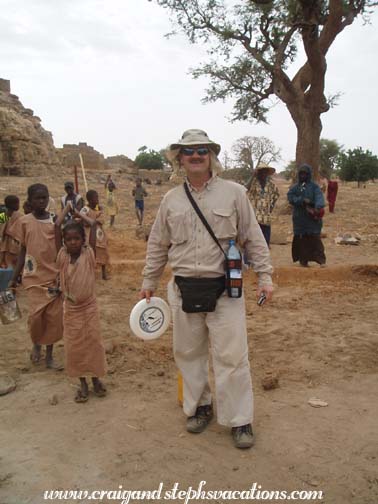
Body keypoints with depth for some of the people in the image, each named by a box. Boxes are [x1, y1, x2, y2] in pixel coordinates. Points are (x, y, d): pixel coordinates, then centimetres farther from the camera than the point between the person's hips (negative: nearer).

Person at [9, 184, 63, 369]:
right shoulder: (24, 221, 0)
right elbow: (23, 250, 6)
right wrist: (14, 278, 5)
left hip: (54, 276, 1)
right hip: (34, 277, -1)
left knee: (54, 317, 2)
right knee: (35, 314, -9)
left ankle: (49, 356, 19)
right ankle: (36, 343, 23)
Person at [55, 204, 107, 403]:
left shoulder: (89, 255, -10)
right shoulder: (62, 256, -6)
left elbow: (93, 224, -14)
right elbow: (56, 226, -11)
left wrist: (78, 214, 0)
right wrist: (67, 208, 0)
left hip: (89, 307, -1)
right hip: (70, 309, 2)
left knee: (93, 344, 7)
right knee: (74, 347, 8)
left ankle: (96, 379, 26)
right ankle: (82, 383, 23)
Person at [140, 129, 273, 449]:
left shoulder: (234, 193, 0)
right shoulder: (171, 200, 8)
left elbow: (253, 239, 2)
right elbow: (158, 246, 15)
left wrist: (265, 277, -3)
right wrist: (149, 283, 16)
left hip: (224, 289, -3)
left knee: (232, 356, 0)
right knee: (188, 353, 13)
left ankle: (240, 420, 16)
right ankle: (200, 406, 34)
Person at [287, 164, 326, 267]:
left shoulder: (314, 187, 3)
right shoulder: (295, 187, 12)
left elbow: (319, 198, -14)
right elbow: (290, 197, -4)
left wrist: (318, 207, -35)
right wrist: (302, 200, -17)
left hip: (312, 218, -3)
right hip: (299, 219, 3)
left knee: (315, 239, -9)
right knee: (301, 240, 5)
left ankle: (321, 260, -8)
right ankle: (303, 260, 15)